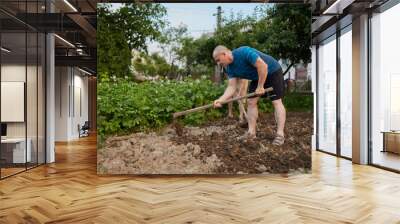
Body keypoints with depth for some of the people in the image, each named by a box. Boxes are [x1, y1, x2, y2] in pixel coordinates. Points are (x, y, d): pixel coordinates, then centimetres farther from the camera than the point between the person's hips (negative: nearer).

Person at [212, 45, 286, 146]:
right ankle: (251, 132, 4)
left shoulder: (243, 52, -31)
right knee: (251, 102, 0)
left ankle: (280, 134, -12)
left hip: (272, 71, -8)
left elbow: (263, 66, -34)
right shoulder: (230, 68, -7)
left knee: (276, 101, -11)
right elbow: (232, 86, -11)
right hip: (257, 77, 8)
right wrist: (221, 99, -28)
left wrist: (260, 86, -26)